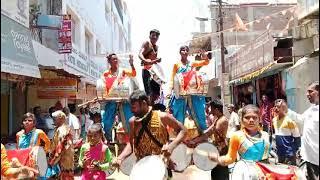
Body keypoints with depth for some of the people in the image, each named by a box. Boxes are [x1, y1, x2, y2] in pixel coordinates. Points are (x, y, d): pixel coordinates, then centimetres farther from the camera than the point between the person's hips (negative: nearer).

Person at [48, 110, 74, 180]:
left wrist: (53, 160, -14)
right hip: (67, 158, 9)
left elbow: (60, 147, -20)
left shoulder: (61, 130, -16)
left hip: (63, 159, -9)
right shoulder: (67, 129, 12)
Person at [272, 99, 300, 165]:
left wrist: (293, 151, -11)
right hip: (279, 154, 7)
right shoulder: (274, 120, 6)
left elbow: (297, 138, -11)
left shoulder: (289, 120, -14)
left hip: (289, 154, -7)